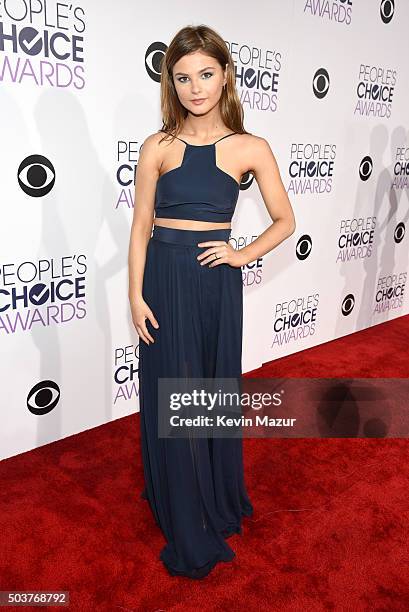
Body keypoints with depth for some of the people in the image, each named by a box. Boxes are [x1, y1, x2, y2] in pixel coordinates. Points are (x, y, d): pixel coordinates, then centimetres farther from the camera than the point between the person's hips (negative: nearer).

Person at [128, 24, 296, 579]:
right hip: (164, 279, 1)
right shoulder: (158, 147, 1)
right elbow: (141, 226, 1)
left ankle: (220, 499, 39)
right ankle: (186, 522, 30)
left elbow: (284, 220, 7)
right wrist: (136, 295, -5)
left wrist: (244, 255, -6)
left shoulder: (251, 149, 0)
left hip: (216, 282, 0)